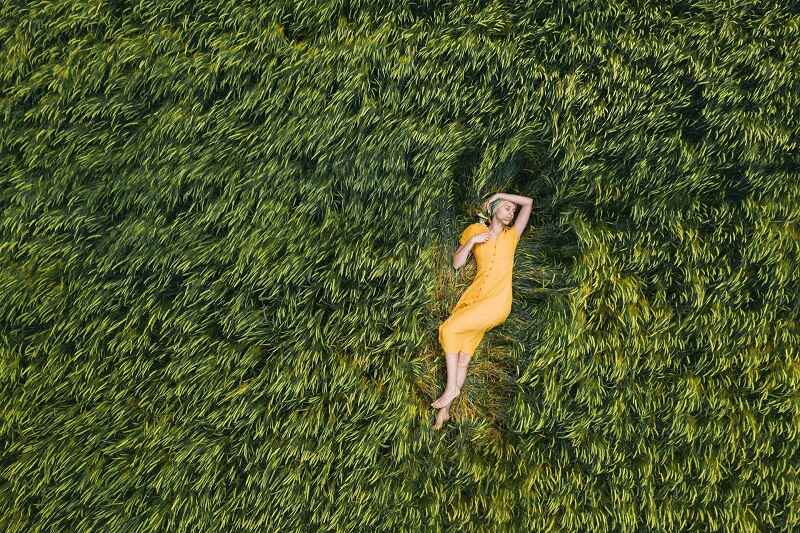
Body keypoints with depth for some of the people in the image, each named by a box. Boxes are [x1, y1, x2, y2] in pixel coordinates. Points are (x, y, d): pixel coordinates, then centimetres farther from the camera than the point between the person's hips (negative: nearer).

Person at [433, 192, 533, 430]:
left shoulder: (511, 235, 13)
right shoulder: (477, 232, 16)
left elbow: (528, 202, 9)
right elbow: (456, 263, 12)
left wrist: (498, 194, 14)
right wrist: (471, 242, -1)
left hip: (496, 302, -2)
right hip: (473, 296, 2)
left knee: (450, 329, -21)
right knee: (462, 356, -5)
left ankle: (451, 388, -11)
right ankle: (444, 409, -5)